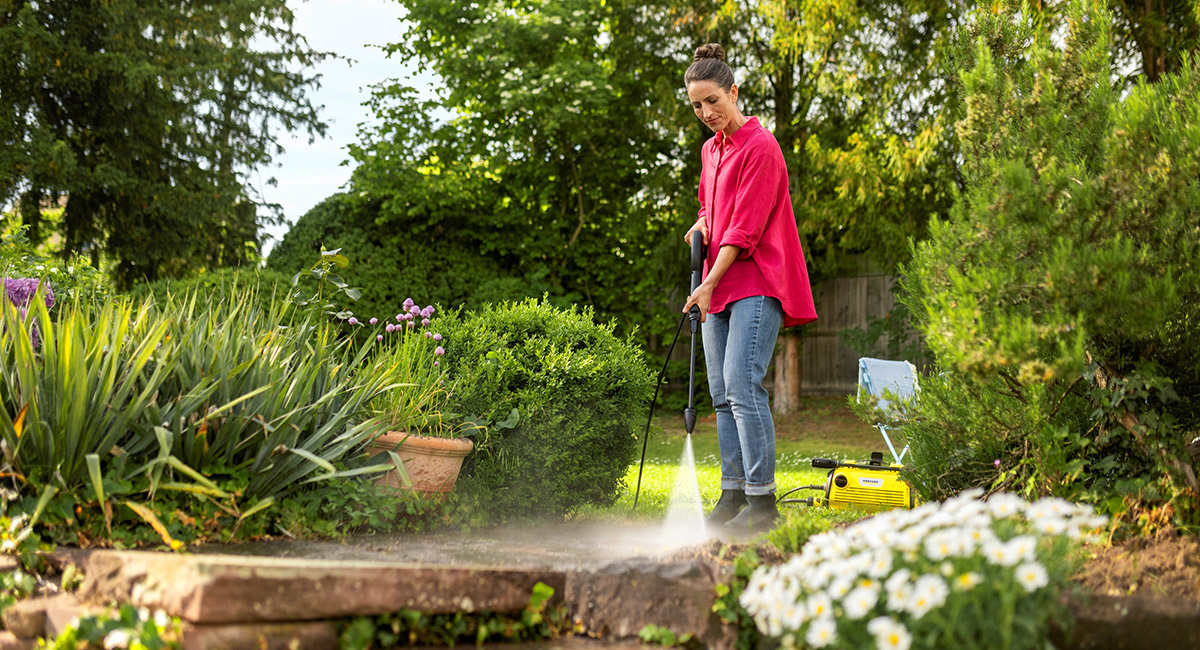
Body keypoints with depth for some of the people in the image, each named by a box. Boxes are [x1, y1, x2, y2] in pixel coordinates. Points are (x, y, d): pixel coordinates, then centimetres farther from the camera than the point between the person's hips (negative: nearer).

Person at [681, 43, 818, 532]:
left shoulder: (760, 146, -9)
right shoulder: (710, 149, 17)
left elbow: (745, 229, -15)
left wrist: (710, 284, -19)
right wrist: (702, 224, 10)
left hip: (756, 285, -8)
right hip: (720, 287, 8)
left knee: (742, 384, -17)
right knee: (722, 394, 5)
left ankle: (762, 500, -13)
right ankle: (732, 495, 9)